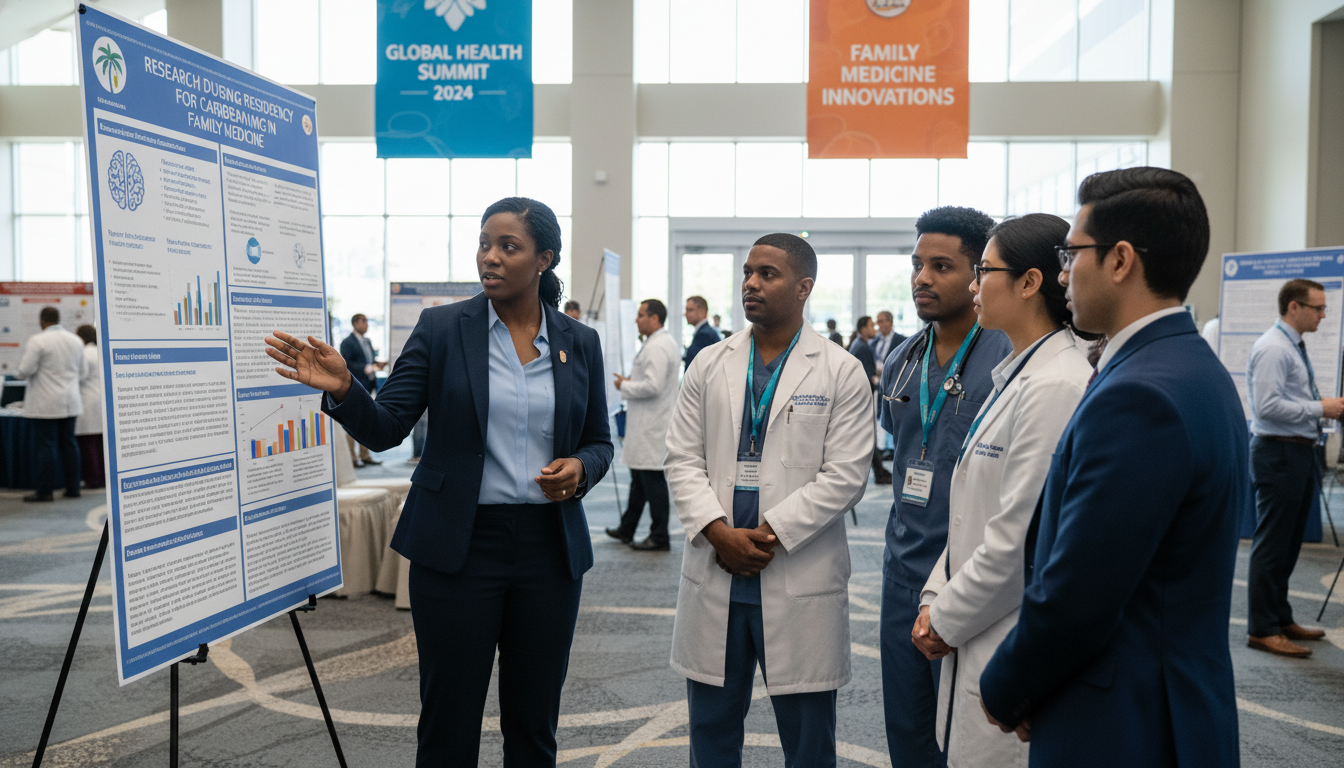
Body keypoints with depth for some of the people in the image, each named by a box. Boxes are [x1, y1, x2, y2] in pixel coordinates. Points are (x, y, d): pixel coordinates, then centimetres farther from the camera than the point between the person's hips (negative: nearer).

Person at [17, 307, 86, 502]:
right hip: (70, 402, 6)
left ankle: (44, 491, 2)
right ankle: (73, 488, 13)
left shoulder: (37, 341, -12)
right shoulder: (75, 340, 6)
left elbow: (25, 370, -12)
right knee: (69, 443, 10)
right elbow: (83, 370, 13)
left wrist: (19, 373, 10)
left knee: (46, 445, -2)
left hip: (46, 404, -5)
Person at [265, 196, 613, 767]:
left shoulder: (580, 342, 4)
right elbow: (385, 429, -5)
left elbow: (600, 441, 11)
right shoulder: (441, 328, -2)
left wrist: (579, 469, -11)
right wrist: (342, 390, -25)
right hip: (458, 547, -2)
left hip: (549, 547, 2)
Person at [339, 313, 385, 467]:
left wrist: (377, 365, 4)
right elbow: (346, 364, -17)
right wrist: (365, 368, -24)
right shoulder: (347, 343, -7)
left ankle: (364, 455, 19)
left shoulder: (367, 341, 18)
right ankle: (352, 457, 1)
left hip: (367, 386, 8)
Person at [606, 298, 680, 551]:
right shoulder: (661, 342, 16)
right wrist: (630, 382, 12)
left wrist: (625, 386, -12)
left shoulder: (658, 347, -19)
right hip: (646, 425, 11)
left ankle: (660, 538, 5)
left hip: (652, 427, -11)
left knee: (653, 480, -3)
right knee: (639, 478, 18)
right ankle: (627, 529, 30)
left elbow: (653, 386, -26)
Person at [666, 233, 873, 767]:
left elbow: (845, 476, -8)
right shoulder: (709, 365, 8)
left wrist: (769, 533, -15)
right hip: (714, 573, 3)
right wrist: (719, 532, -11)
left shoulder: (841, 372, -2)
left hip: (801, 583, -3)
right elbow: (683, 459, 4)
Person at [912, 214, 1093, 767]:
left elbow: (1018, 539, -22)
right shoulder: (1016, 375, 10)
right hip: (974, 637, 9)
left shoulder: (1056, 386, -21)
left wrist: (948, 618, -10)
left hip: (1016, 649, -9)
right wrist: (936, 598, 5)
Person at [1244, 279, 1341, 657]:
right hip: (1279, 454, -10)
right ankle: (1262, 629, 2)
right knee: (1272, 545, -5)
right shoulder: (1272, 349, -16)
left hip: (1301, 453, 10)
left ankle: (1281, 619, 27)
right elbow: (1269, 406, -24)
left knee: (1289, 544, 16)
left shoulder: (1295, 348, 16)